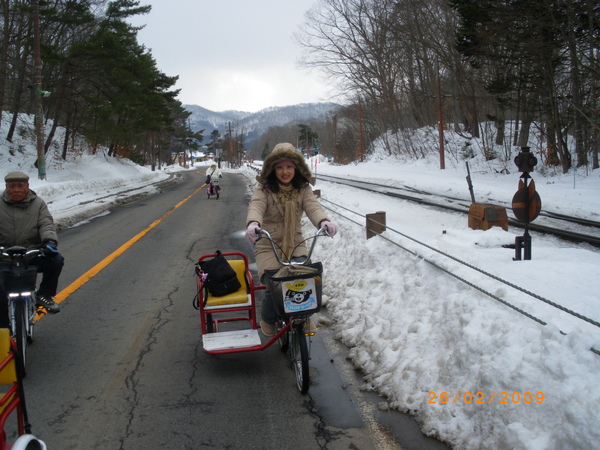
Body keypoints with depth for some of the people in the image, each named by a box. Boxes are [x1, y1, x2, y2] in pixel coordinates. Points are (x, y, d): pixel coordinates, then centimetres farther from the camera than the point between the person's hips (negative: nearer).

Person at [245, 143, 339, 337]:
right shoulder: (264, 190, -5)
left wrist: (324, 221, -39)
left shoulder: (303, 190, 3)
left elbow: (313, 206, -15)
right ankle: (268, 320, 11)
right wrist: (253, 224, -48)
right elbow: (256, 206, -24)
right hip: (269, 246, -2)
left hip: (295, 244, 2)